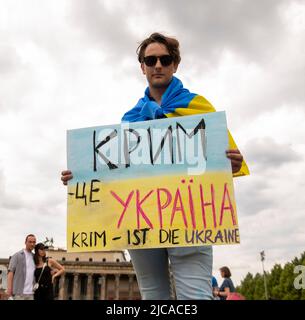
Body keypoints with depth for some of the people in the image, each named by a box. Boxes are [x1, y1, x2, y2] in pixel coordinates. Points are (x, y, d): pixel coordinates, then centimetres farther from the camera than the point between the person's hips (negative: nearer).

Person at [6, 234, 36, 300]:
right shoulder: (17, 255, 0)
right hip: (19, 292, -5)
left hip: (31, 293, 5)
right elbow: (10, 272, -6)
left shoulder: (34, 257, 14)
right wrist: (9, 288, -14)